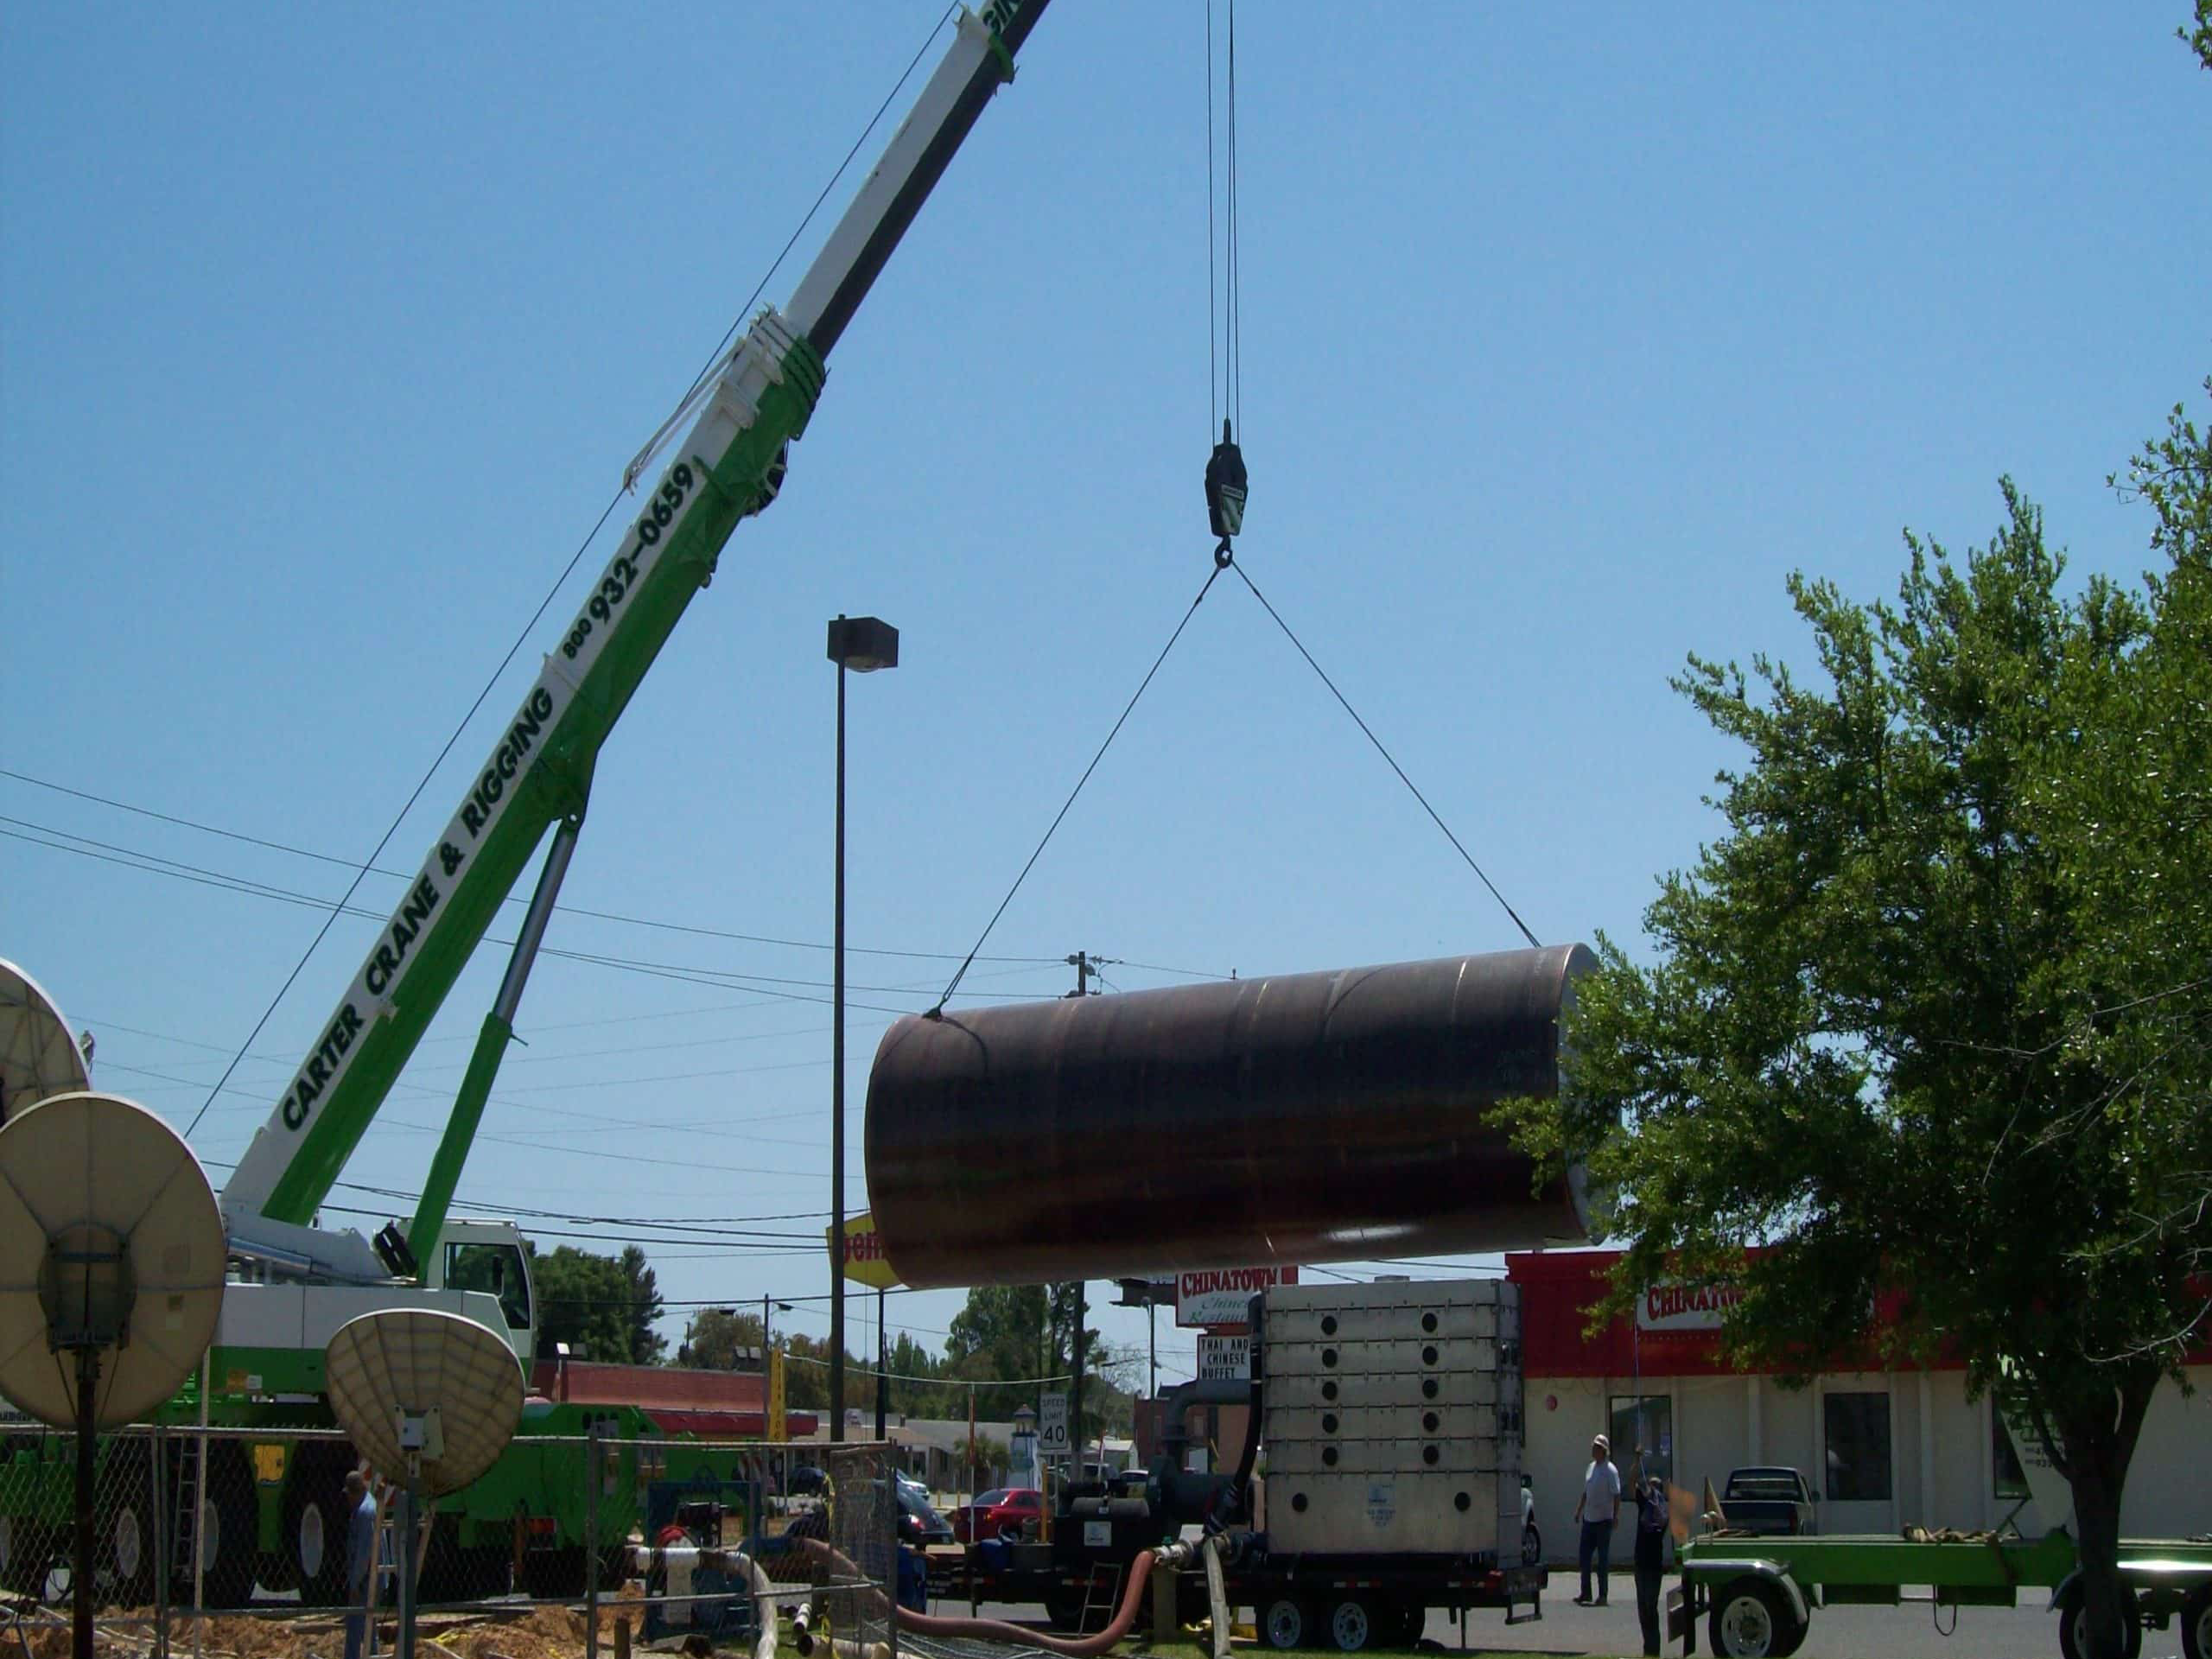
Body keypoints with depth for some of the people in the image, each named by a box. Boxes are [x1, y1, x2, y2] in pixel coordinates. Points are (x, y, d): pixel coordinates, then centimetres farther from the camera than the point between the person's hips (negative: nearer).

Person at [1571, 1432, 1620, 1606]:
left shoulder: (1610, 1471, -10)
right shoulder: (1590, 1468, 13)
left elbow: (1616, 1496, -13)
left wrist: (1616, 1516, -20)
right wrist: (1578, 1511, 18)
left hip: (1603, 1520, -7)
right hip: (1588, 1519, 7)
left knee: (1603, 1558, -1)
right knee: (1585, 1556, 9)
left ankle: (1602, 1596, 5)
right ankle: (1585, 1593, 18)